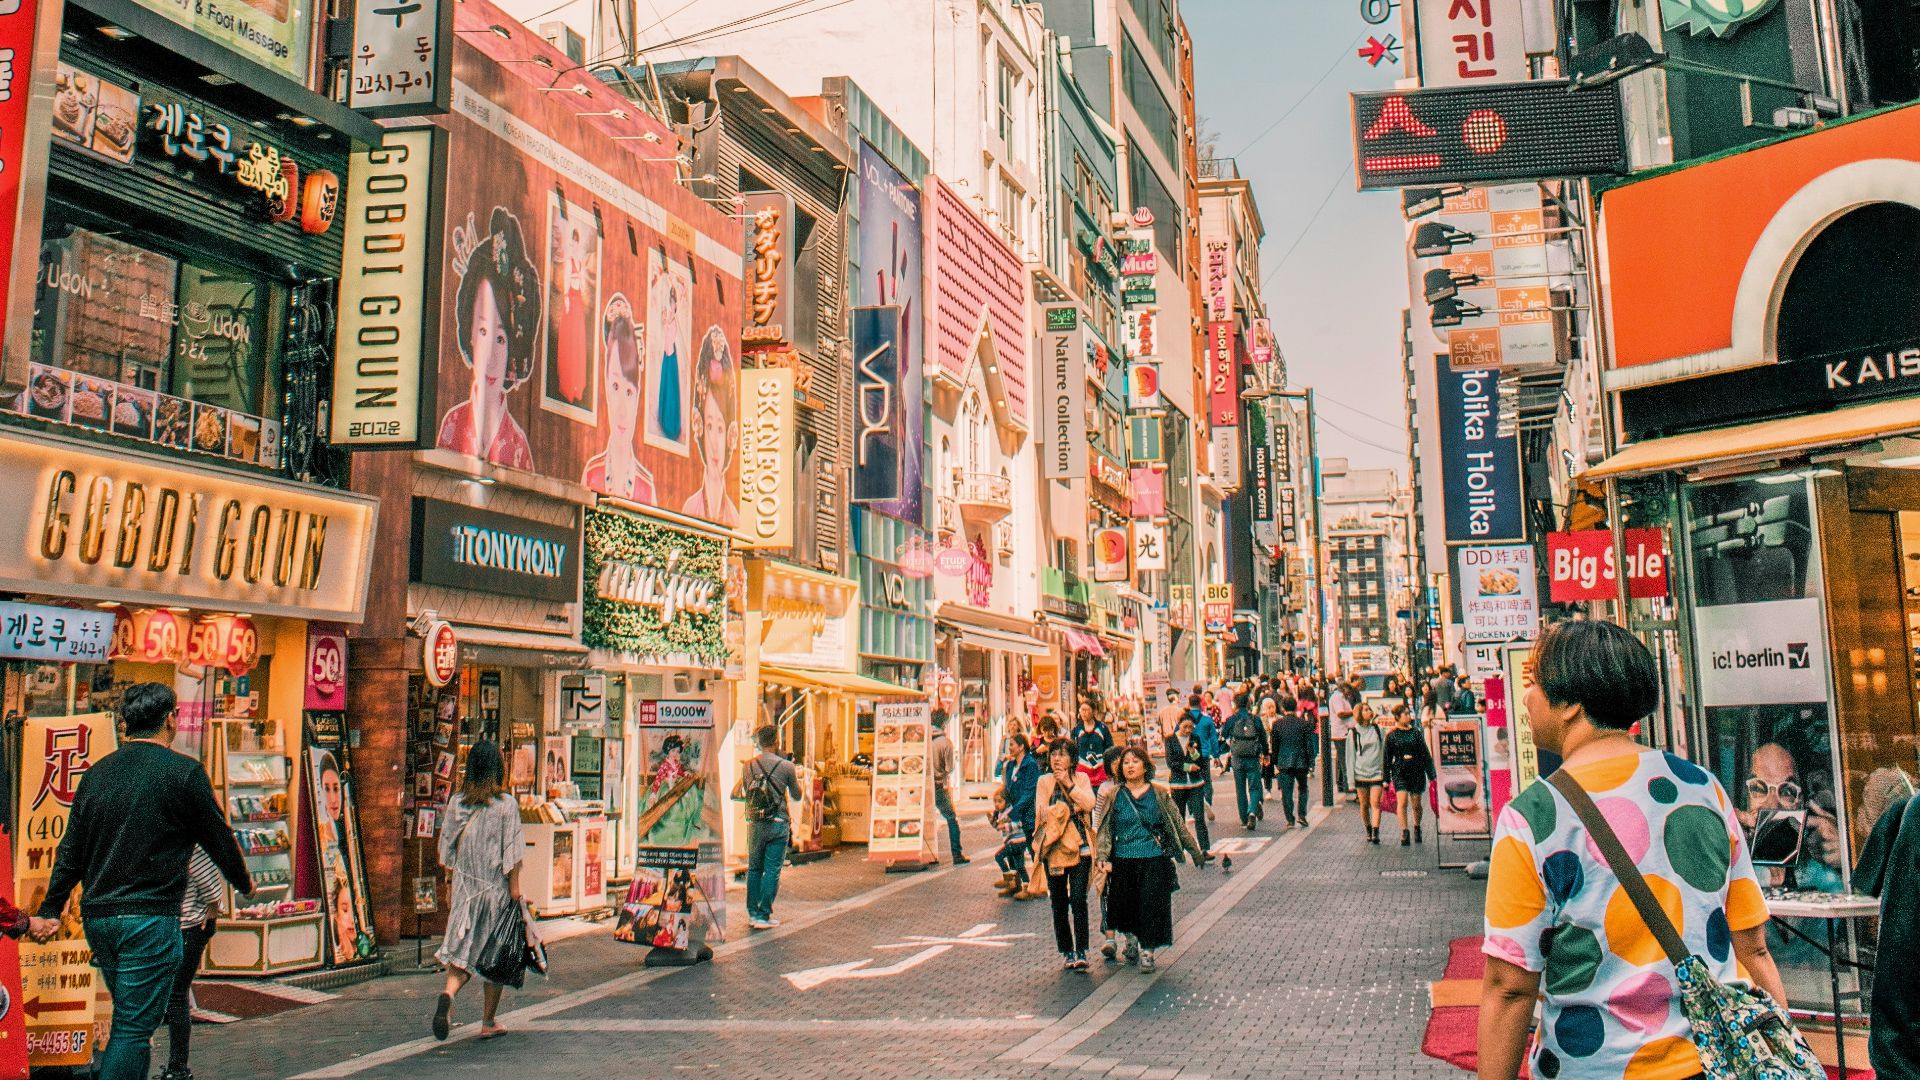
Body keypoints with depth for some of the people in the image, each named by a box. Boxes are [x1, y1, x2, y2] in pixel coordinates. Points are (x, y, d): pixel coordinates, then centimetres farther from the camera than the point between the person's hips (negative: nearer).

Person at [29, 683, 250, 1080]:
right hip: (149, 917, -7)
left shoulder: (96, 773, 9)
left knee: (129, 1018, 20)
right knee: (134, 1028, -3)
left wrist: (51, 910, 19)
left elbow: (71, 850, 12)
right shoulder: (183, 771, -9)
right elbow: (218, 837, 0)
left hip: (97, 916, 7)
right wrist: (243, 883, 16)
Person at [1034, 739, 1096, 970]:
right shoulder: (1044, 781, 6)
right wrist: (1071, 809, -6)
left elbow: (1089, 804, -10)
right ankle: (1065, 951, 16)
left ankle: (1081, 951, -9)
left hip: (1080, 846, -1)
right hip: (1054, 847, 1)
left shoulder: (1081, 778, 6)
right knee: (1059, 903, 6)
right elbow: (1041, 813, -3)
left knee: (1078, 899, -11)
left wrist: (1068, 784, -11)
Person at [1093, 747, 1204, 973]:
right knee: (1124, 906, 9)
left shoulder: (1160, 794, 1)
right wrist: (1101, 857, -12)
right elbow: (1103, 829, 0)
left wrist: (1196, 852, 9)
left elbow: (1179, 825, 6)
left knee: (1151, 907, -4)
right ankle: (1131, 941, 36)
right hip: (1123, 862, 1)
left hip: (1154, 861, -1)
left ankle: (1147, 952, 12)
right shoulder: (1114, 796, 1)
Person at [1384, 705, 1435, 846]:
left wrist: (1431, 774, 4)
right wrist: (1386, 779, 4)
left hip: (1416, 771, 1)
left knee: (1417, 804, 7)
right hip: (1399, 772, -1)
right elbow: (1387, 758, 6)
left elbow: (1425, 754, 7)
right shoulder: (1391, 735, 1)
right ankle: (1404, 832, -11)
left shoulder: (1416, 732, 4)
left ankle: (1417, 829, 30)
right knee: (1402, 802, -14)